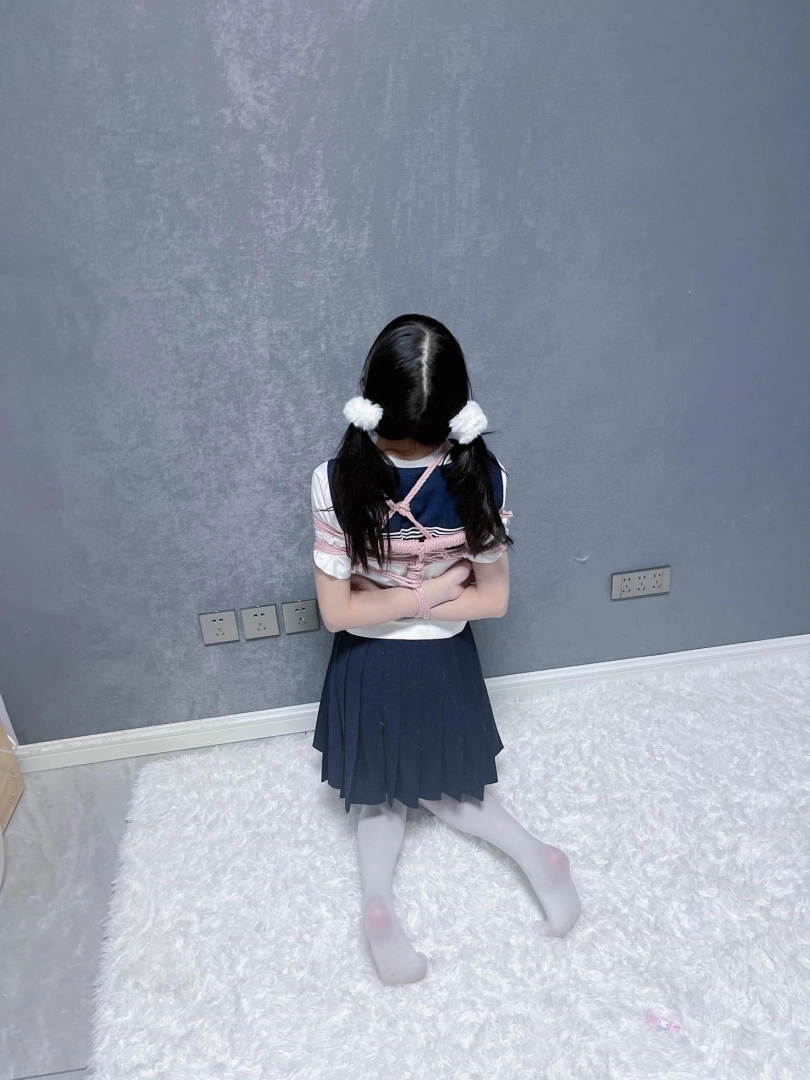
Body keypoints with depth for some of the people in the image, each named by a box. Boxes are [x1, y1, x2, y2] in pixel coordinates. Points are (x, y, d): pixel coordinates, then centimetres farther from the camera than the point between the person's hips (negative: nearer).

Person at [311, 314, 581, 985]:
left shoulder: (338, 482, -23)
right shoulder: (483, 477, -17)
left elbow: (336, 613, -17)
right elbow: (493, 600, -9)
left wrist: (406, 597, -9)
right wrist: (436, 594, -7)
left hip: (369, 670, -1)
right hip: (445, 665, 2)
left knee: (382, 797, 25)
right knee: (441, 789, 27)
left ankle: (378, 897, 0)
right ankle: (532, 852, 6)